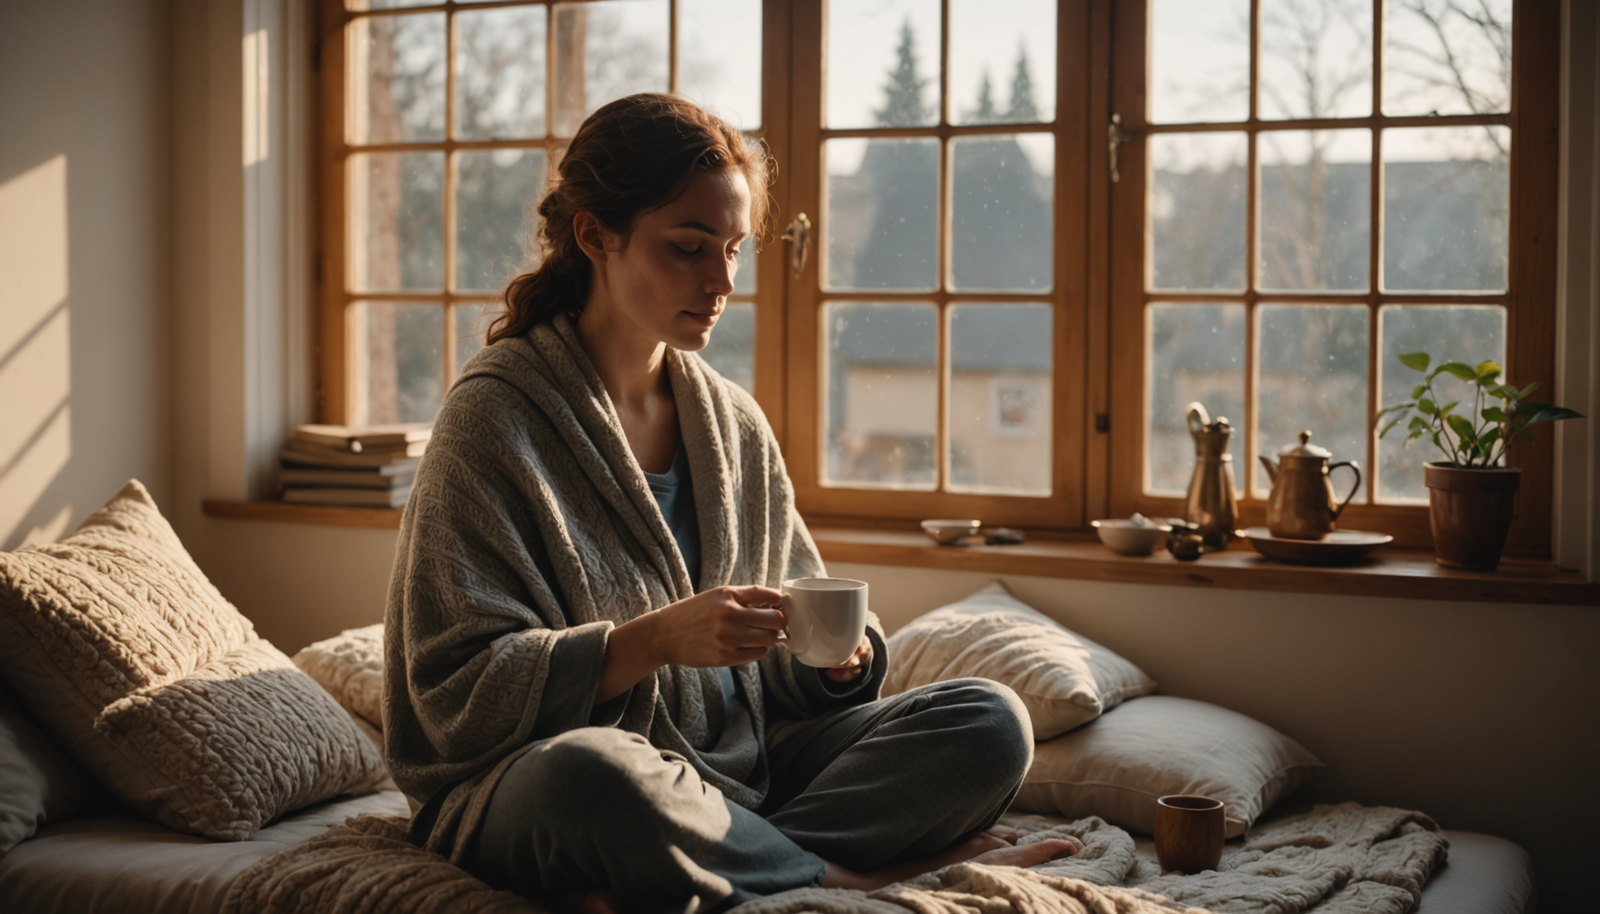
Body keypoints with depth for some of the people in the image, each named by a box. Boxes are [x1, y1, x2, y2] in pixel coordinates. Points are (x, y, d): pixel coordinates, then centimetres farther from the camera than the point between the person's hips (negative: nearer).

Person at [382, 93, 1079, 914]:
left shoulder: (735, 425, 11)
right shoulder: (495, 416, -8)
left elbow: (780, 669, 15)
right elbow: (458, 692, -14)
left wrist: (836, 652, -9)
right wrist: (658, 639, -25)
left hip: (735, 766, 6)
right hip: (527, 780, -5)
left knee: (991, 722, -10)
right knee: (591, 772, -41)